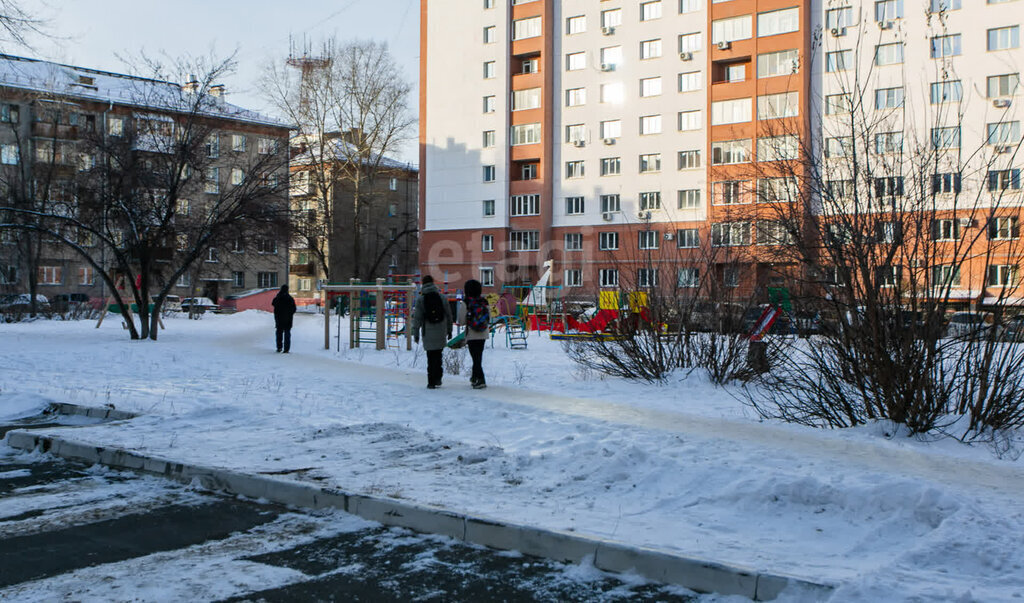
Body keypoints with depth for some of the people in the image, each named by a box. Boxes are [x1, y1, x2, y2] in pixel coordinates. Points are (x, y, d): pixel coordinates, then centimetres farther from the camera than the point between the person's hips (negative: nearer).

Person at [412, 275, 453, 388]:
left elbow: (417, 318, -5)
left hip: (428, 333, -2)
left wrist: (416, 333, 1)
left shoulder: (420, 299, -4)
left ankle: (432, 382, 3)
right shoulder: (442, 297, 3)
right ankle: (438, 379, 9)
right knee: (438, 355, 15)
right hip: (441, 332, 2)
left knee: (431, 357, 4)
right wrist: (449, 331, 16)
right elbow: (449, 315, 7)